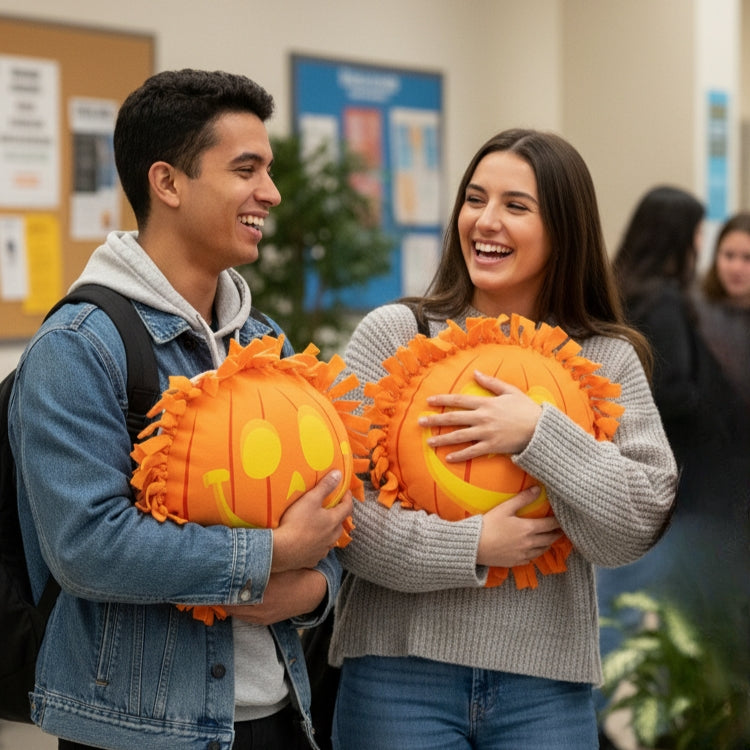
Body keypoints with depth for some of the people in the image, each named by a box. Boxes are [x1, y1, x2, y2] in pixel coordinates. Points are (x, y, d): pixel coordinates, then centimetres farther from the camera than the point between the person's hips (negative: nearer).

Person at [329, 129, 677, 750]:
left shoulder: (609, 360, 4)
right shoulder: (393, 333, 0)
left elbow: (640, 525, -6)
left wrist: (539, 434, -16)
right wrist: (471, 547, -14)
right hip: (399, 672, -1)